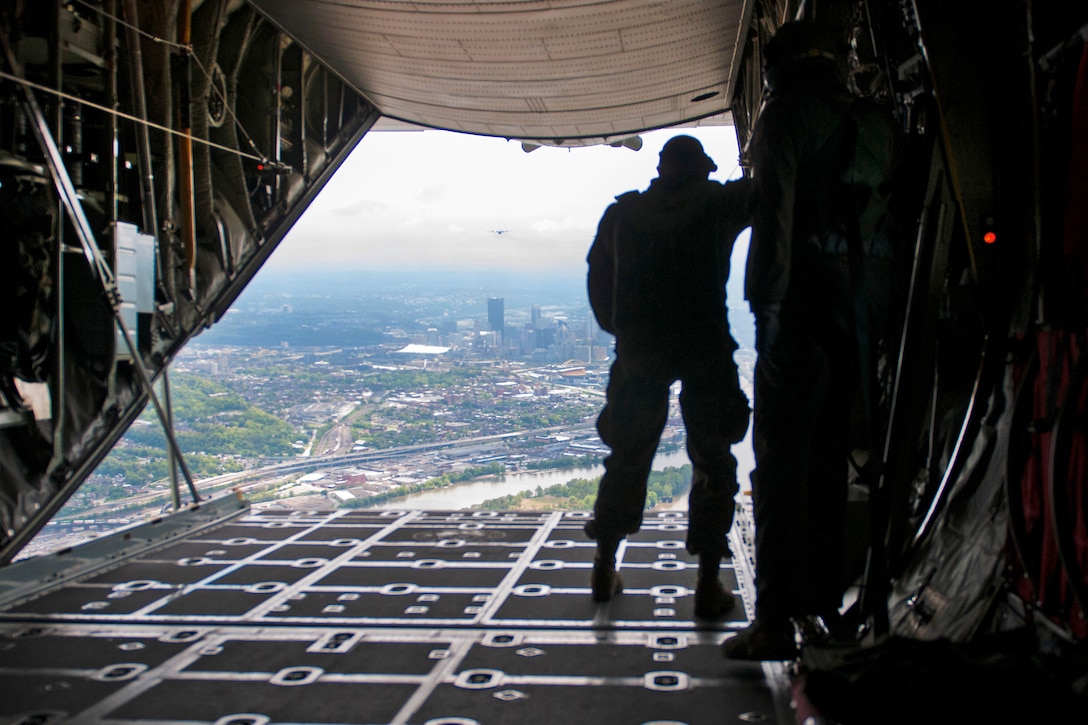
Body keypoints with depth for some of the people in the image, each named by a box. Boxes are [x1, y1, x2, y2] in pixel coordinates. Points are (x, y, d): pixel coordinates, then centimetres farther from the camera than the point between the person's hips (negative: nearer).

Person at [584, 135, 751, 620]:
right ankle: (708, 587, 7)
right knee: (713, 464, 8)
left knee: (627, 457, 17)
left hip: (638, 351, 3)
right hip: (705, 350, -3)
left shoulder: (622, 213, 10)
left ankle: (604, 569, 24)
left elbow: (598, 281, 12)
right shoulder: (716, 203, 1)